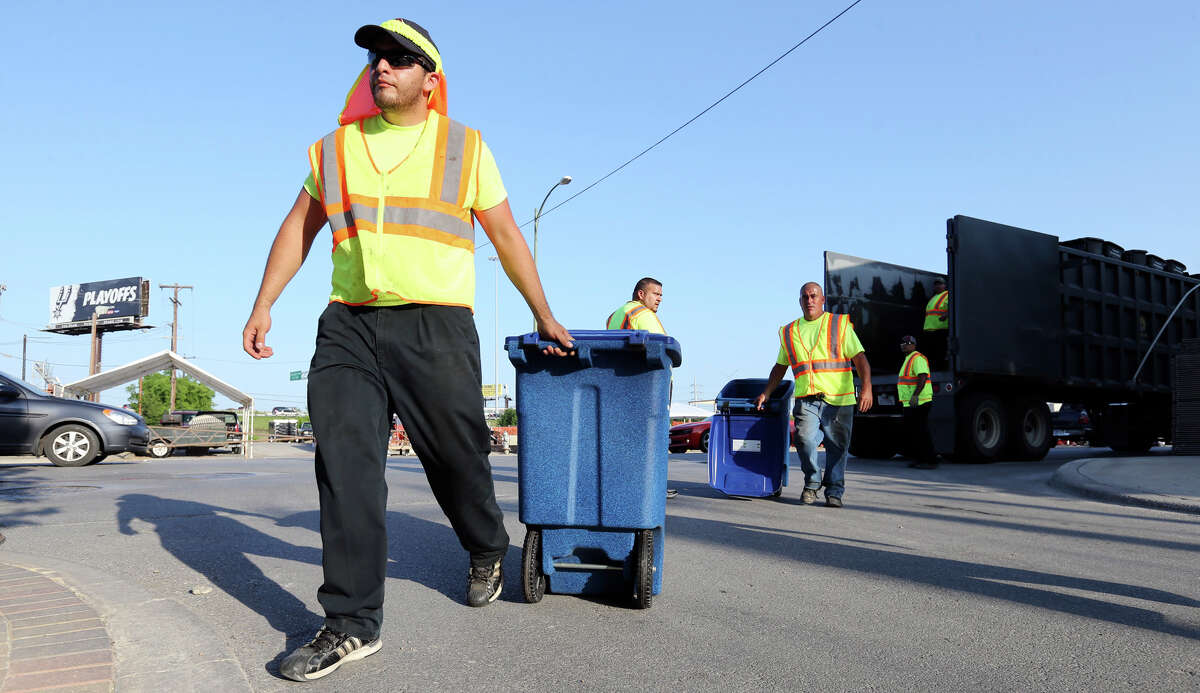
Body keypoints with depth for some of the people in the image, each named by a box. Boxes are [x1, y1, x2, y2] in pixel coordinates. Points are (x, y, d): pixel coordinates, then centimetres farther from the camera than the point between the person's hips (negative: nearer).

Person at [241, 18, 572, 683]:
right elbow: (299, 228, 21)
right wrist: (263, 305, 13)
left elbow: (506, 237, 12)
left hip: (436, 327, -2)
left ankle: (487, 553, 36)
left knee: (457, 459, 5)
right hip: (348, 327, 3)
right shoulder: (336, 147, 15)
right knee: (344, 462, -7)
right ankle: (353, 622, 1)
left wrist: (543, 316, 14)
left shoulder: (465, 148, 8)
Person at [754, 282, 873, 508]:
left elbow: (859, 358, 0)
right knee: (805, 439, -18)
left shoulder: (840, 325, 8)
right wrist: (765, 394, 21)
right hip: (806, 399, 1)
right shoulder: (790, 332, 16)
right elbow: (780, 367, 26)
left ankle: (834, 491, 19)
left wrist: (867, 388, -14)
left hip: (838, 398, -1)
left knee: (837, 447, 2)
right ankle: (812, 481, 7)